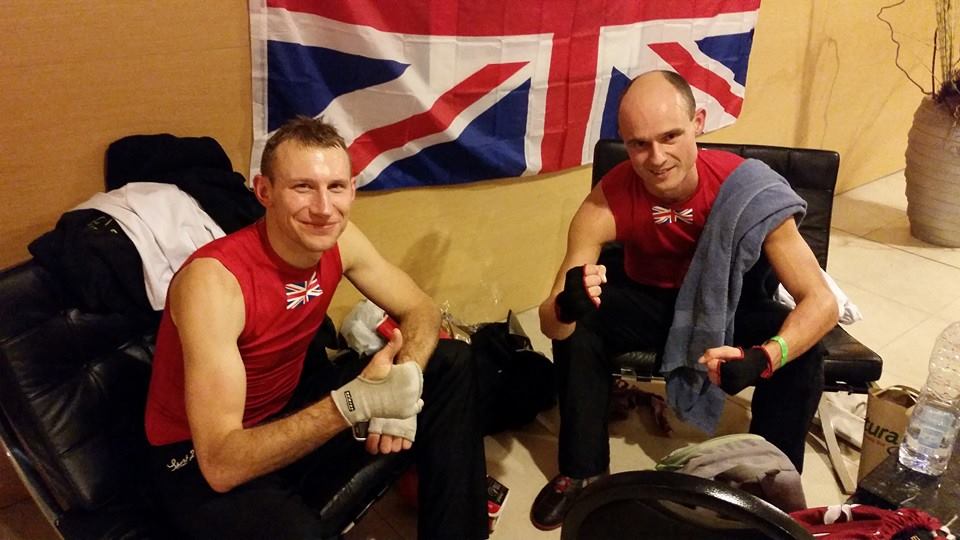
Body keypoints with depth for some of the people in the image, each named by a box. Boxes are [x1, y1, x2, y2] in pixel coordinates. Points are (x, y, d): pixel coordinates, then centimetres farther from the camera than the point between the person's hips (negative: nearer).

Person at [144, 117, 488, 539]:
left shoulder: (339, 240, -11)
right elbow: (221, 464, -35)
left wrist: (403, 383, -21)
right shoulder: (214, 280, -31)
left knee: (451, 363, 2)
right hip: (201, 462, -7)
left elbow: (420, 311, 1)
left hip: (290, 410, 7)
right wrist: (355, 402, -43)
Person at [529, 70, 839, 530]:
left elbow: (821, 302, -32)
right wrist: (566, 306, -56)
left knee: (802, 353, -27)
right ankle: (582, 472, -6)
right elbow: (550, 322, -31)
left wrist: (763, 358, -52)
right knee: (577, 326, -27)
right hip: (647, 299, 1)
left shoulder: (745, 190, -32)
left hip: (728, 303, 0)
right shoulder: (607, 203, -30)